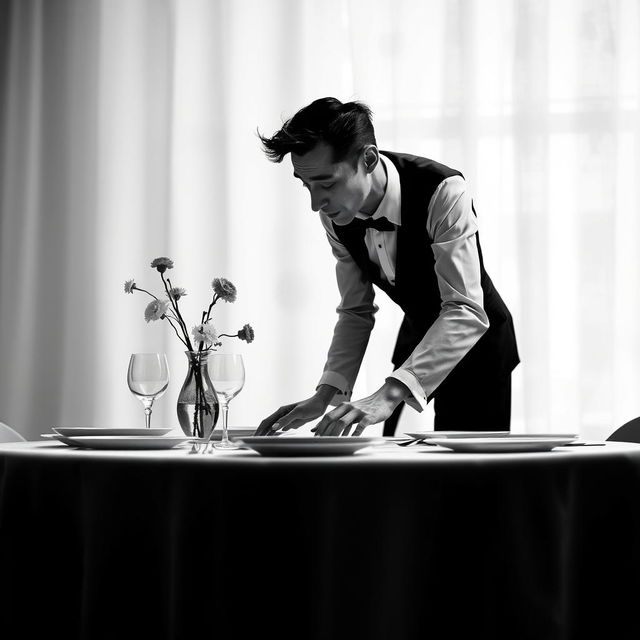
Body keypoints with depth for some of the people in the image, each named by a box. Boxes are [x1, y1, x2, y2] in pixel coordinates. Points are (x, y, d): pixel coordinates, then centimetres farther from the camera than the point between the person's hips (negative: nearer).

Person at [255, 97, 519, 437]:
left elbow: (467, 312, -40)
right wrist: (325, 395, -19)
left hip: (475, 337, -5)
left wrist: (388, 395, -51)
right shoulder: (336, 212, -14)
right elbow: (355, 311, -4)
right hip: (417, 331, 5)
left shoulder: (443, 192, -34)